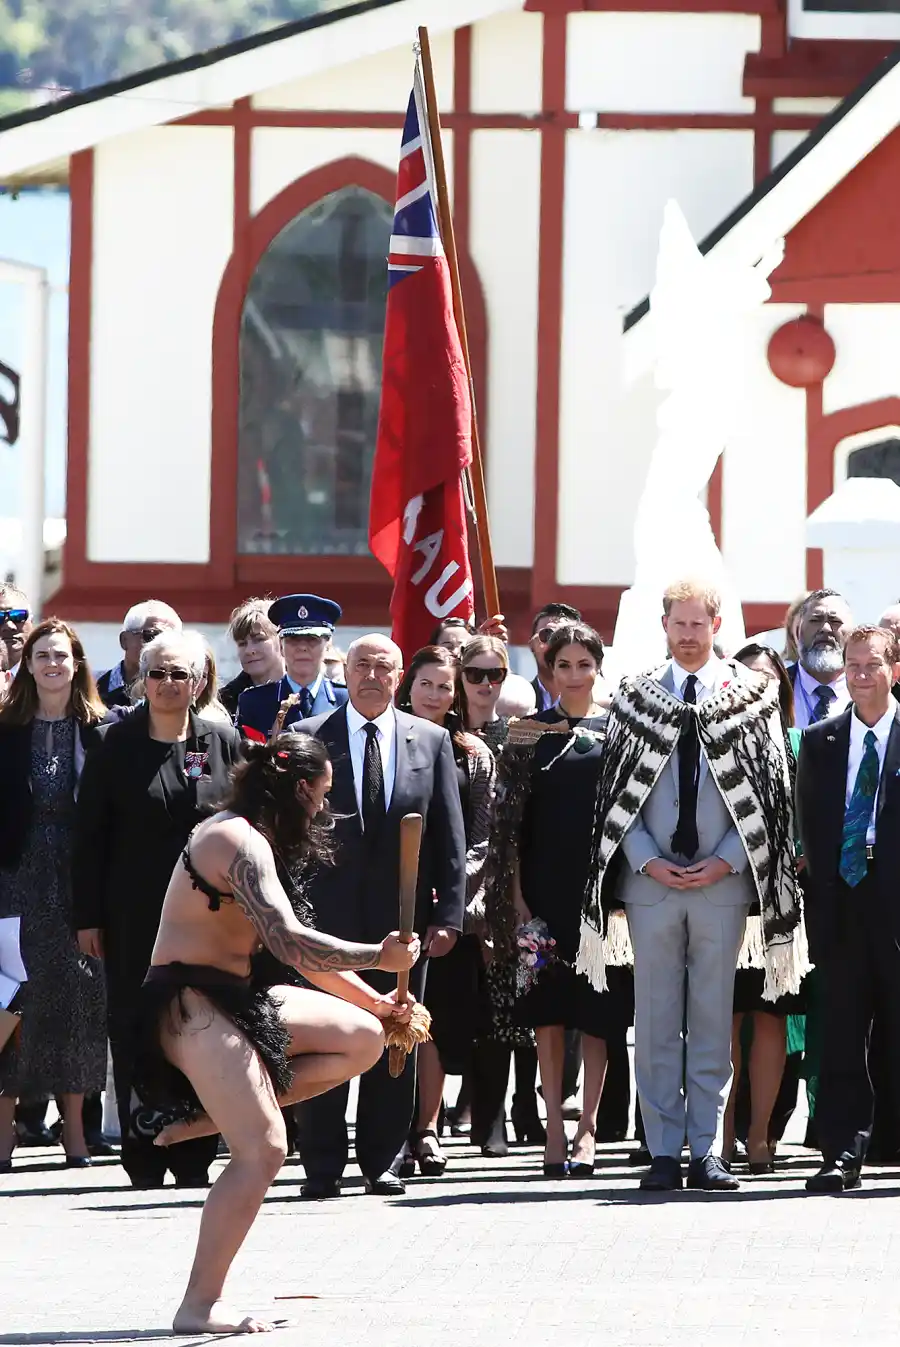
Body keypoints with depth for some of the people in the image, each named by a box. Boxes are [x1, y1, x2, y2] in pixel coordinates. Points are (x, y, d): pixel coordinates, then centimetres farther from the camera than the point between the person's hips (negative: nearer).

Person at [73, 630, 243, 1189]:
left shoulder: (224, 743, 5)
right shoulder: (115, 745, 2)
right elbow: (89, 834, 3)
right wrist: (88, 915, -2)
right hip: (135, 915, 0)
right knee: (135, 1029, 0)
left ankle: (194, 1155, 7)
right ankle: (144, 1157, 4)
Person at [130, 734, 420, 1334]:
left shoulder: (252, 839, 17)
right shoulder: (239, 842, -16)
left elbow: (294, 946, 21)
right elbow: (289, 942, -25)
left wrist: (376, 1001, 17)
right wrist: (379, 957, -14)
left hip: (231, 1000, 10)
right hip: (191, 1006, -10)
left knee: (363, 1038, 8)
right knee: (263, 1152, -18)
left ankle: (217, 1113, 2)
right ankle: (200, 1306, -16)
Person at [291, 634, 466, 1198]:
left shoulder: (432, 741, 8)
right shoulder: (307, 739, 3)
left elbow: (450, 836, 7)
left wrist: (448, 914, -1)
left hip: (403, 913, 1)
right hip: (327, 912, -1)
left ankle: (384, 1160, 12)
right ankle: (323, 1165, 5)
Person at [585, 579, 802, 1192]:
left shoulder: (751, 696, 4)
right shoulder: (634, 699, 7)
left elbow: (769, 790, 2)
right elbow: (616, 791, 6)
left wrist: (725, 861, -8)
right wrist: (648, 861, -6)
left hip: (723, 880, -1)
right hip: (650, 880, 1)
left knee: (713, 1019, 2)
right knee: (656, 1019, 2)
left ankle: (708, 1148, 4)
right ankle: (664, 1150, 5)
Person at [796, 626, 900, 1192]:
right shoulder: (820, 742, 13)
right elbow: (809, 825, 11)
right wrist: (822, 894, 2)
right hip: (842, 908, 3)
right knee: (842, 1040, 2)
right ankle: (843, 1155, 3)